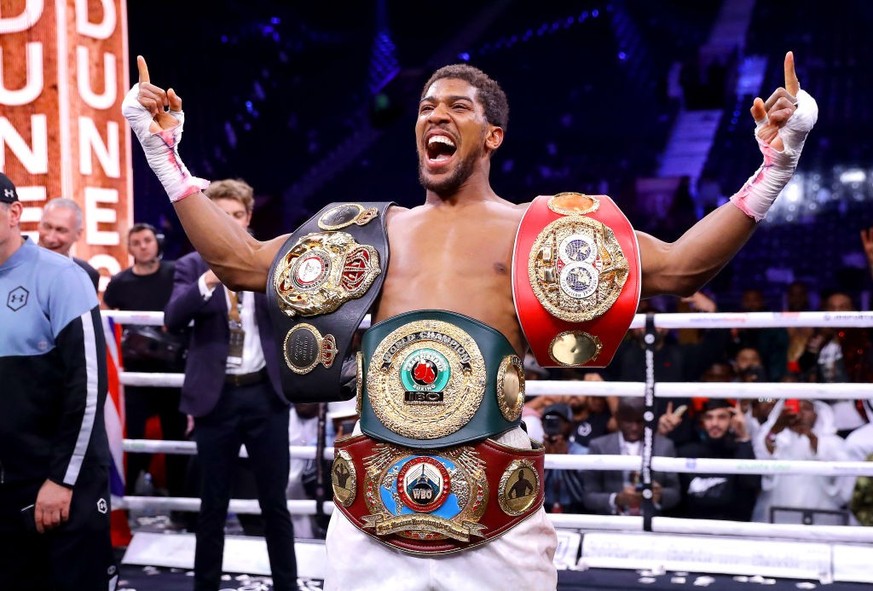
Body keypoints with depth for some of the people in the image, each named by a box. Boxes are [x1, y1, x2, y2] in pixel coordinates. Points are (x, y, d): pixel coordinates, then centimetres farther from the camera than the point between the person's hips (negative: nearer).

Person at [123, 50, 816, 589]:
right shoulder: (374, 228, 17)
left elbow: (678, 267, 3)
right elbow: (239, 261, 16)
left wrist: (772, 167, -6)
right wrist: (166, 152, 16)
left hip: (498, 525, -2)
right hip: (370, 520, 3)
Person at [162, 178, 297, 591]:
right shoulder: (192, 266, 3)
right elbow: (172, 319, -12)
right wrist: (208, 280, -27)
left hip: (265, 393, 1)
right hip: (217, 397, -1)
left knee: (274, 502, 8)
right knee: (212, 504, 9)